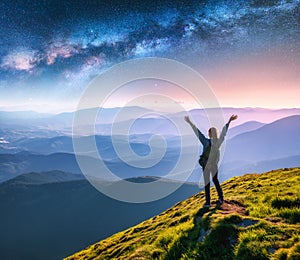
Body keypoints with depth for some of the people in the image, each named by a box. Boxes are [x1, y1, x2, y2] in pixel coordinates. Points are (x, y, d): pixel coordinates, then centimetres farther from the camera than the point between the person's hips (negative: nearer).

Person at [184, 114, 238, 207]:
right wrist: (229, 121, 8)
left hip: (206, 165, -4)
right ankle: (221, 199, 23)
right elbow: (224, 131, -1)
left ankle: (208, 202, 8)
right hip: (214, 165, 4)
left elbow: (197, 132, -21)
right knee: (216, 181, 20)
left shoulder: (206, 142, -20)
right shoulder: (219, 141, -9)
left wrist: (190, 123, -18)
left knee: (207, 183, 4)